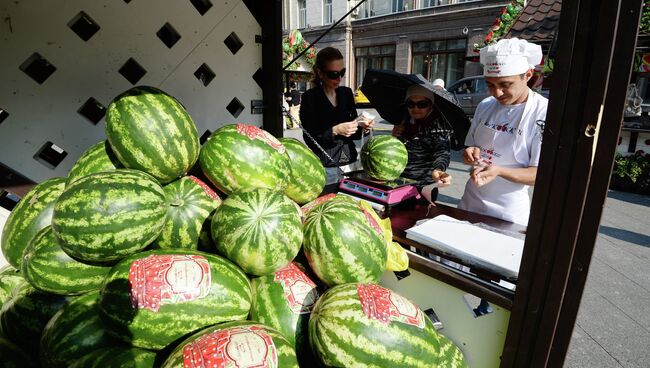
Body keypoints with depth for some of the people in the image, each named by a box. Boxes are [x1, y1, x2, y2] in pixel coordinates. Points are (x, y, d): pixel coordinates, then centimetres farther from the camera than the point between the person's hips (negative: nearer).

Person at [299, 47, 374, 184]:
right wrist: (335, 131, -24)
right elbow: (310, 139, -12)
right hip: (326, 167, -4)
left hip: (350, 163, 5)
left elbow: (352, 133, 13)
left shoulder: (347, 93, 7)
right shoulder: (309, 97, -8)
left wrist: (361, 126, -7)